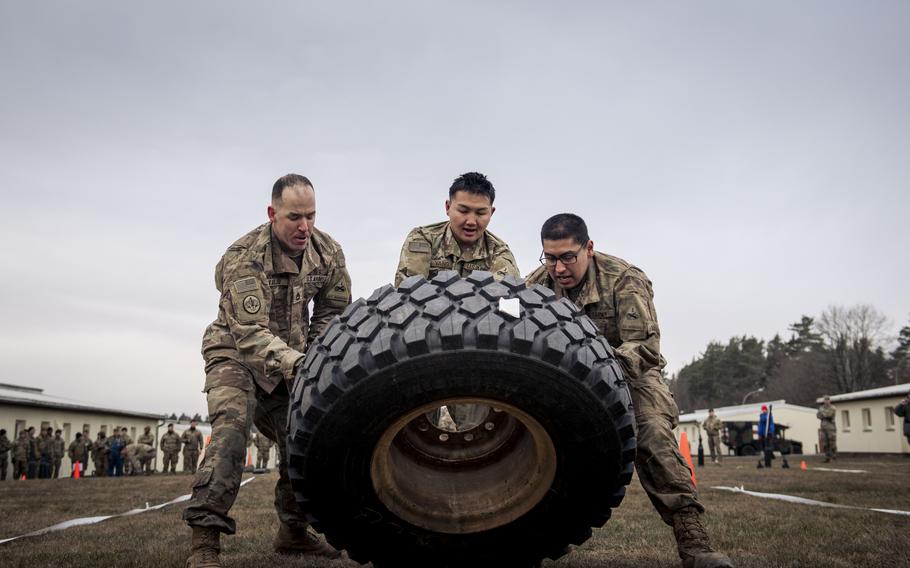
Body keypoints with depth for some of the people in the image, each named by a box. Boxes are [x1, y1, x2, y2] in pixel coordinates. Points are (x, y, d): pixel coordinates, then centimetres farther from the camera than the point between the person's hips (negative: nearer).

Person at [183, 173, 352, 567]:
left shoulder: (328, 252, -10)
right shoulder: (244, 257, -27)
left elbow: (334, 310, 4)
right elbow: (249, 331, -34)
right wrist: (295, 365, -49)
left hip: (290, 361, 6)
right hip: (236, 354, -5)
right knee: (231, 429, -27)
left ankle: (293, 532, 23)